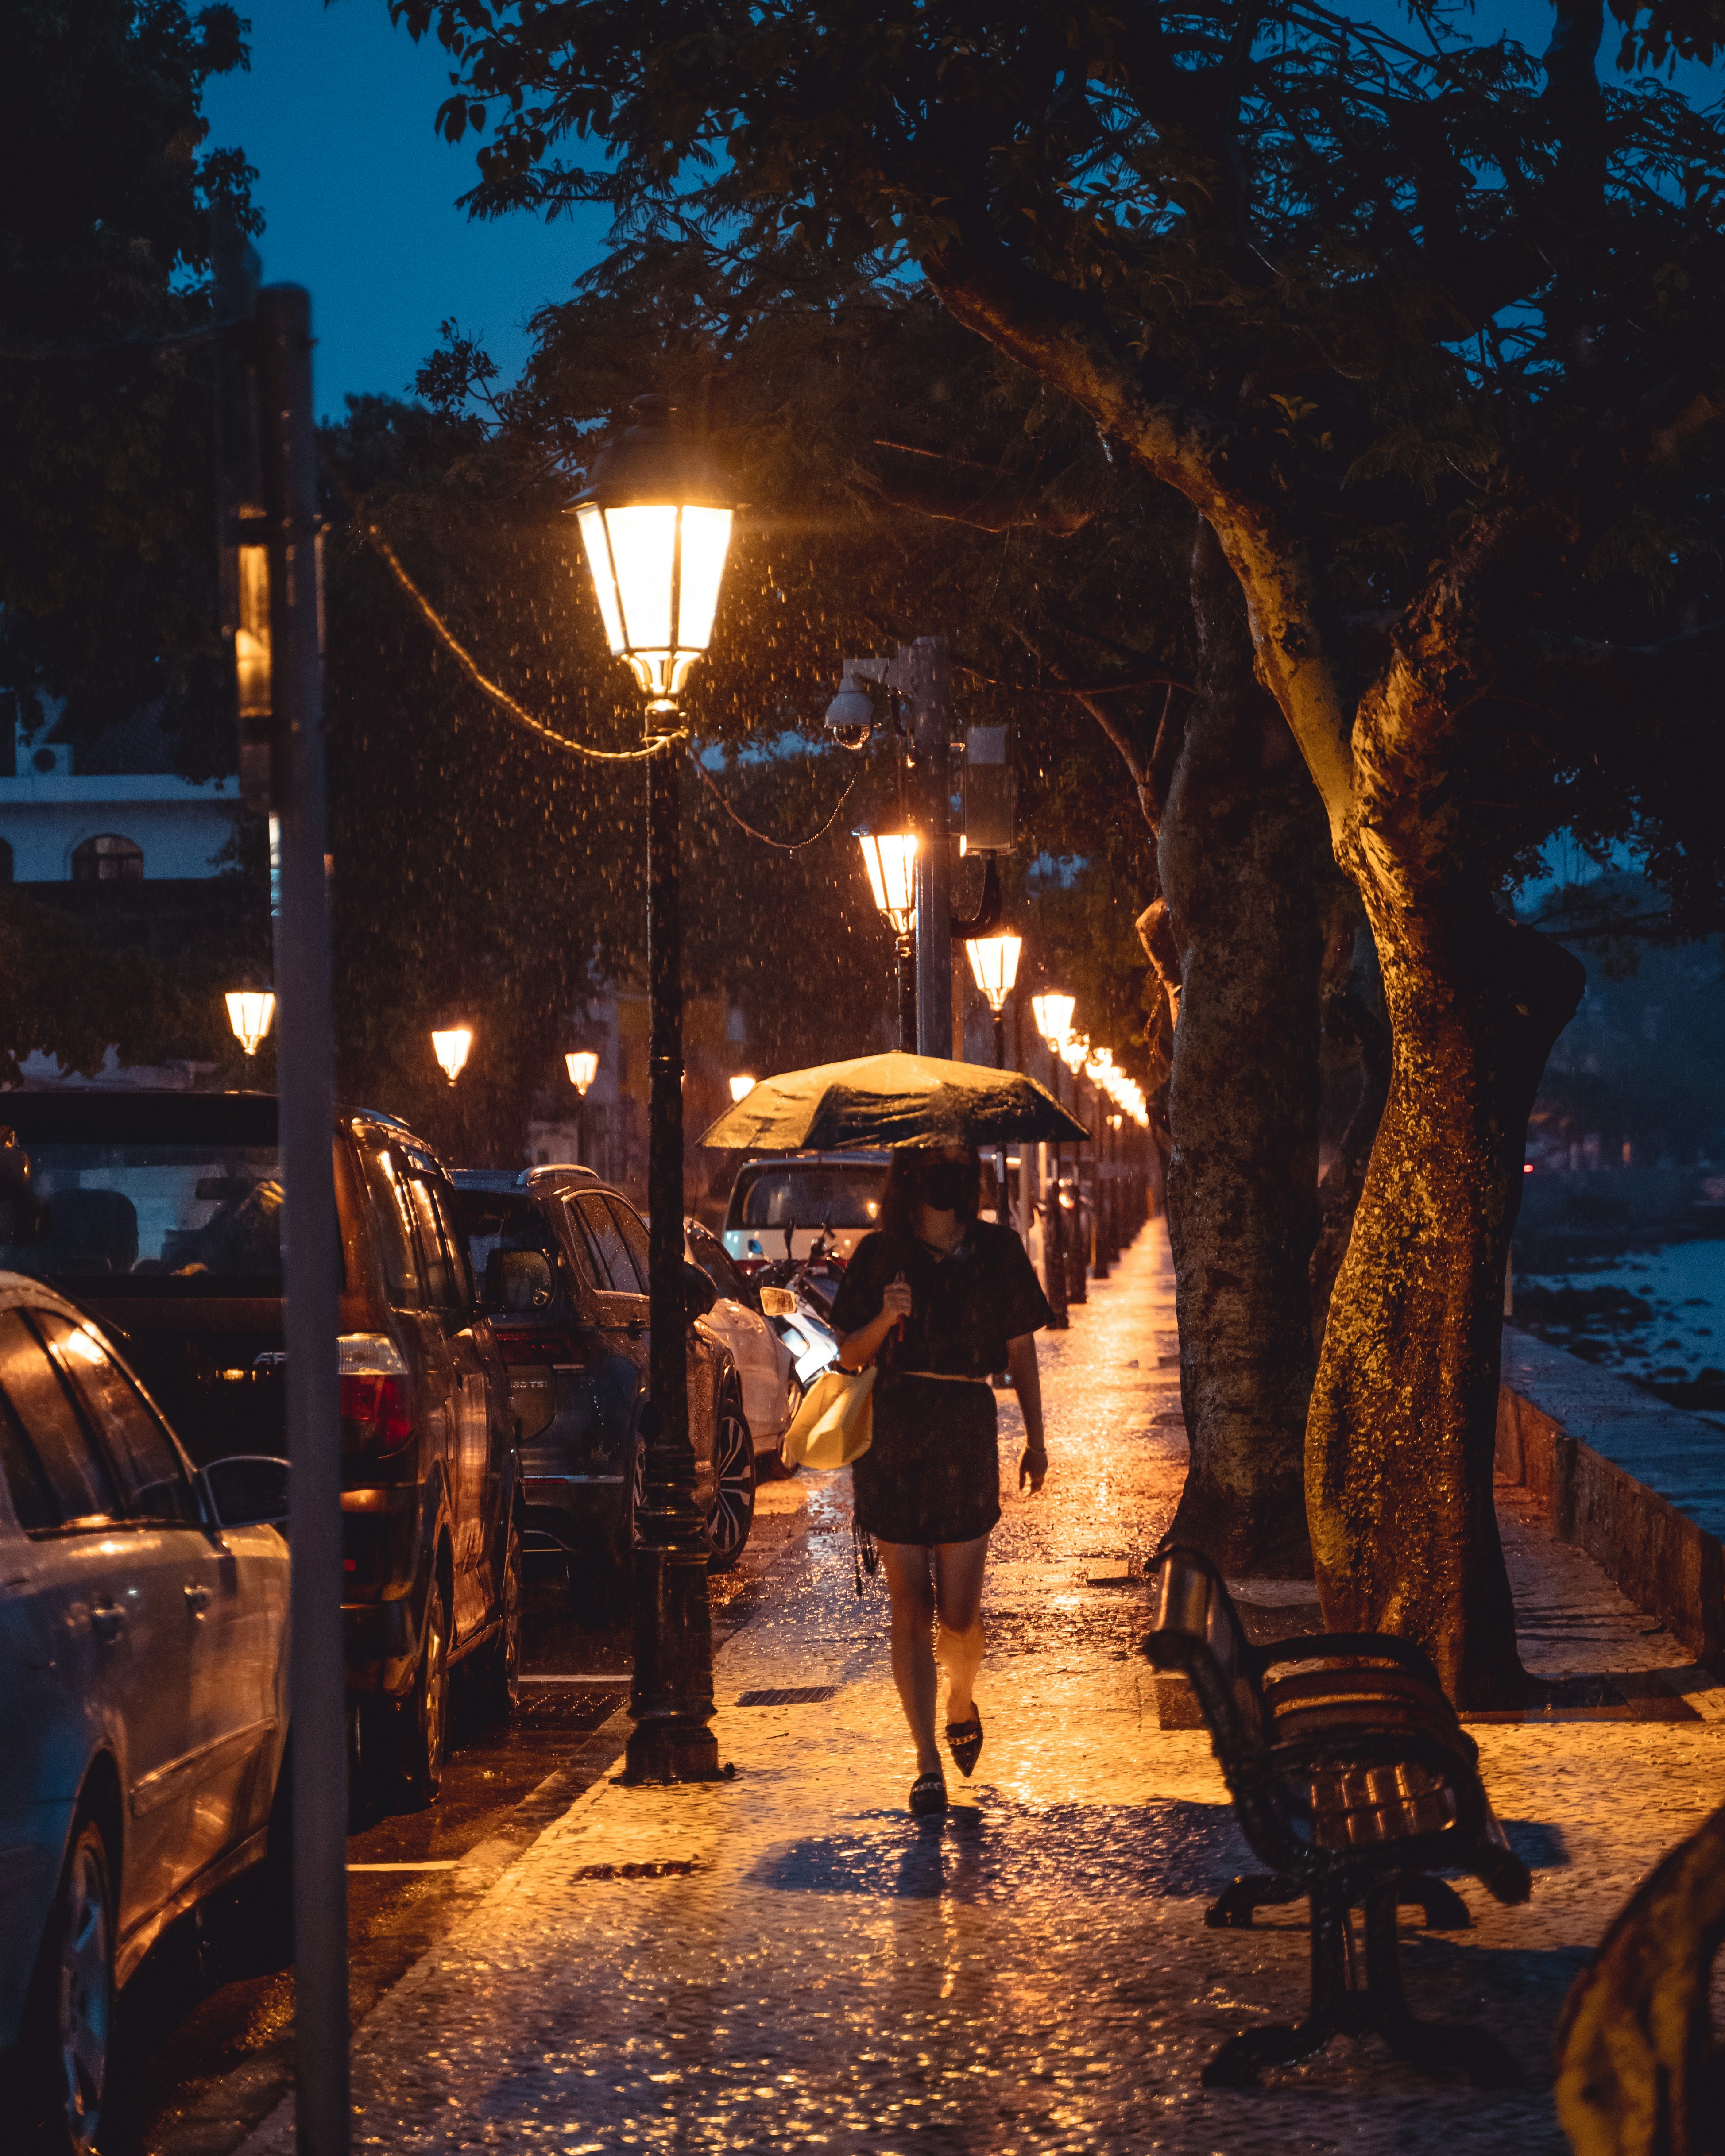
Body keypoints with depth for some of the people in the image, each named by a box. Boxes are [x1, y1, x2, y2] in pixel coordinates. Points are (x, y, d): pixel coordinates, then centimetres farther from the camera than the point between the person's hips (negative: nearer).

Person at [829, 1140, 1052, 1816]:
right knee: (911, 1607, 0)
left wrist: (1036, 1439, 12)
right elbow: (849, 1354, 6)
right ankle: (927, 1761, 7)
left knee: (958, 1612, -2)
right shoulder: (879, 1254, 3)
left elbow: (1020, 1349, 12)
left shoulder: (998, 1251, 5)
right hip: (891, 1437, 0)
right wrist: (885, 1319, -14)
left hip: (968, 1437, 0)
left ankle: (962, 1704, 30)